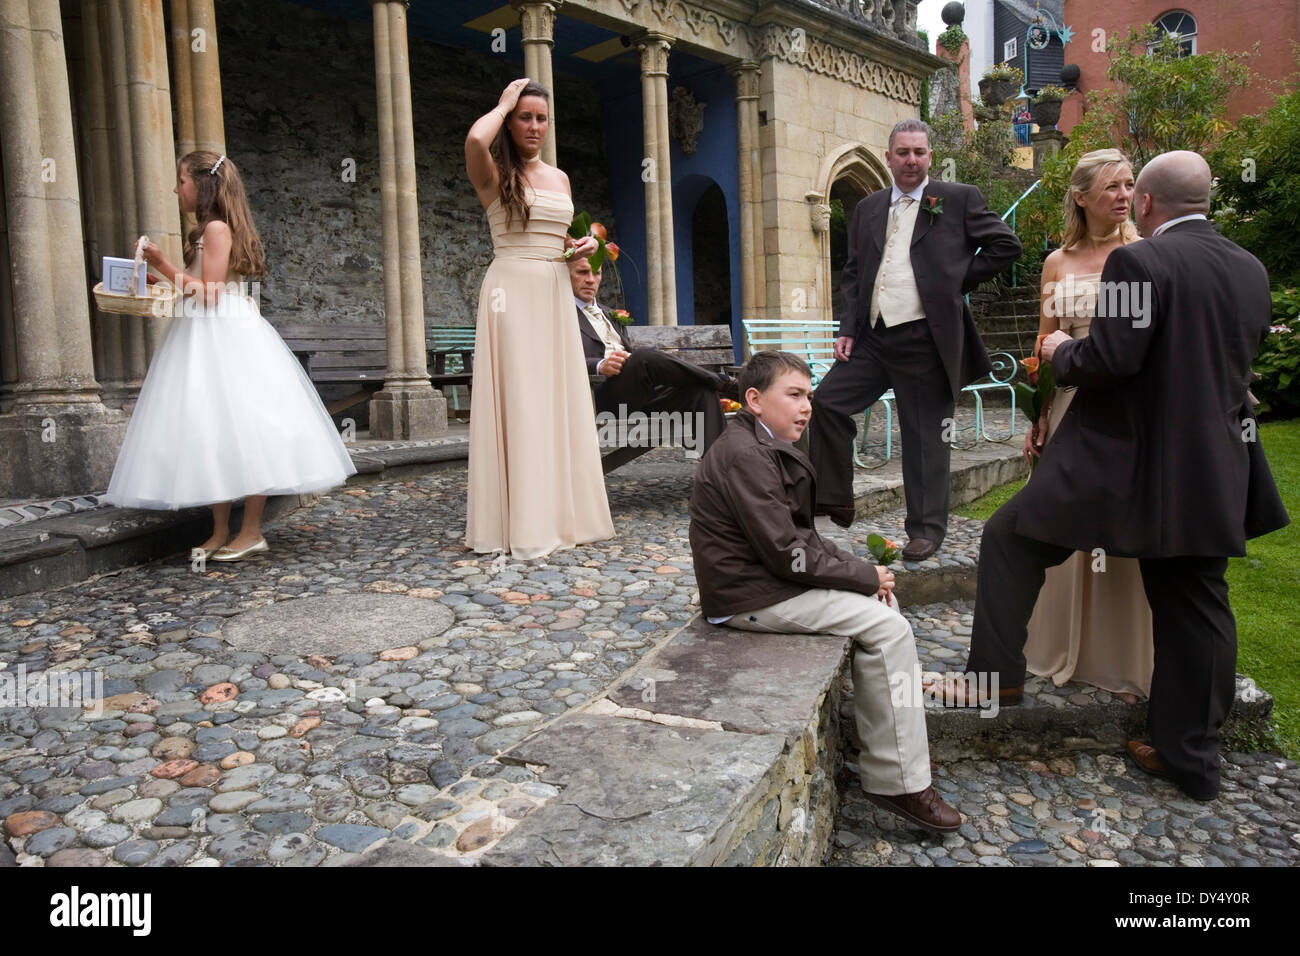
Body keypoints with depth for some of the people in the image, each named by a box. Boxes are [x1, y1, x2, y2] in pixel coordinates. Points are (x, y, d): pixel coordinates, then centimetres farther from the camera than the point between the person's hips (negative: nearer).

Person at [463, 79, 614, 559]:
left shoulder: (559, 178, 18)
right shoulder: (494, 175, 0)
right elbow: (475, 139, -23)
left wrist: (585, 245, 6)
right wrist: (504, 103, -5)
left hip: (555, 294, 6)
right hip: (512, 290, -6)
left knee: (558, 399, 5)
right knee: (516, 399, -8)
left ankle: (558, 513, 13)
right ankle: (519, 522, -3)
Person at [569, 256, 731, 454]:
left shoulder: (607, 313, 32)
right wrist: (600, 366, -26)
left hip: (639, 397, 7)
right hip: (602, 399, -7)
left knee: (700, 391, -16)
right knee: (644, 357, -33)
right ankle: (721, 382, -16)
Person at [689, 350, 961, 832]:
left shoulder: (764, 447, 13)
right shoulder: (745, 456, -20)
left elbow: (800, 536, 14)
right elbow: (787, 555, -23)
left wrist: (859, 567, 1)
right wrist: (865, 575, -12)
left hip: (768, 575, 11)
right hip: (750, 596, -11)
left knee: (881, 603, 12)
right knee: (887, 626, -13)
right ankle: (899, 784, -3)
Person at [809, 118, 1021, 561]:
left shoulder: (959, 199, 3)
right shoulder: (867, 208, 15)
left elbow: (1005, 245, 3)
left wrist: (958, 279, -2)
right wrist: (848, 329, 5)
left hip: (925, 340, -4)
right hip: (873, 336, 4)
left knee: (925, 437, 2)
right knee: (826, 401, -5)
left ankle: (926, 529, 15)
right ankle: (833, 500, 8)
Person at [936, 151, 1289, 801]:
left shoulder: (1138, 261, -14)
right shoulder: (1251, 270, 10)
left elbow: (1109, 359, -20)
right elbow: (1236, 360, 20)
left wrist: (1060, 352, 0)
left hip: (1126, 460, -7)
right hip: (1210, 472, 8)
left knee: (1011, 538, 8)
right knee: (1196, 608, 13)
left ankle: (996, 674, 12)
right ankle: (1192, 758, 24)